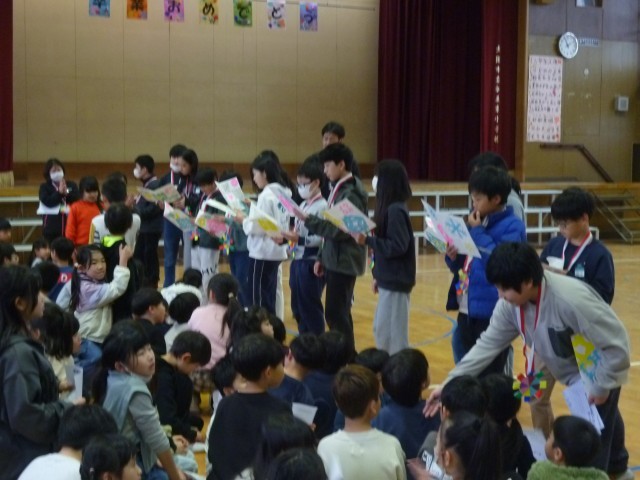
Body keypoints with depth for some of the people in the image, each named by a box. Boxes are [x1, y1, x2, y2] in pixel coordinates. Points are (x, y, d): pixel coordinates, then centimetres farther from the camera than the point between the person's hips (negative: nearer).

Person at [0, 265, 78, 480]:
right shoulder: (19, 352, -23)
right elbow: (25, 415, -26)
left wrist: (62, 405, 10)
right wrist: (67, 409, -15)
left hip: (22, 455, 10)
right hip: (25, 460, -10)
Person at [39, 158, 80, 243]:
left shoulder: (72, 185, 12)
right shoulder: (44, 187, 7)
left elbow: (78, 200, -1)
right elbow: (47, 202, -9)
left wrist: (66, 193, -13)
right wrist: (59, 193, -14)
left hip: (70, 227, 1)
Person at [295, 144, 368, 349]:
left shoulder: (351, 194, -17)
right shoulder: (339, 190, 12)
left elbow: (339, 230, -22)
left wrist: (309, 220, -18)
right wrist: (322, 257, 17)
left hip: (344, 262, -9)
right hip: (334, 261, 9)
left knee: (335, 313, -7)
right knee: (338, 313, 13)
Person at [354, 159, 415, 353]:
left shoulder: (396, 210, -18)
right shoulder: (390, 208, 11)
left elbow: (397, 247, -22)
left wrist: (367, 240, -22)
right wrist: (378, 277, 17)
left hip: (395, 281, -10)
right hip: (389, 279, 10)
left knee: (393, 333, -3)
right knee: (381, 330, 17)